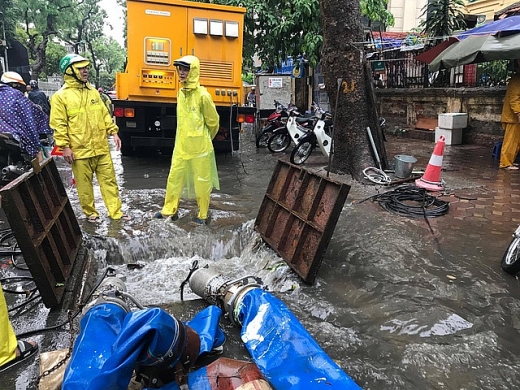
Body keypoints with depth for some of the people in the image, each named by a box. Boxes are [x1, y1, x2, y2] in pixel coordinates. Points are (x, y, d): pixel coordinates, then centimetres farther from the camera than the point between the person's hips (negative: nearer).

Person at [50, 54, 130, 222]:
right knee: (84, 185, 6)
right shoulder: (60, 96, -5)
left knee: (109, 180, 8)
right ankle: (90, 213, 22)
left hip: (101, 147, 5)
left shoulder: (93, 91, 12)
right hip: (80, 150, -5)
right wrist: (65, 146, -13)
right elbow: (59, 125, -8)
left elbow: (104, 114, 15)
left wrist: (113, 132, 5)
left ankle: (116, 211, 17)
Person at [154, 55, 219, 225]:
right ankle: (169, 210, 28)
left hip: (200, 148, -6)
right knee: (174, 178, 12)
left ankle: (202, 216, 21)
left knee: (202, 182, 6)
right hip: (181, 147, 6)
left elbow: (213, 122, -4)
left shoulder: (202, 95, -14)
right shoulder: (181, 93, 6)